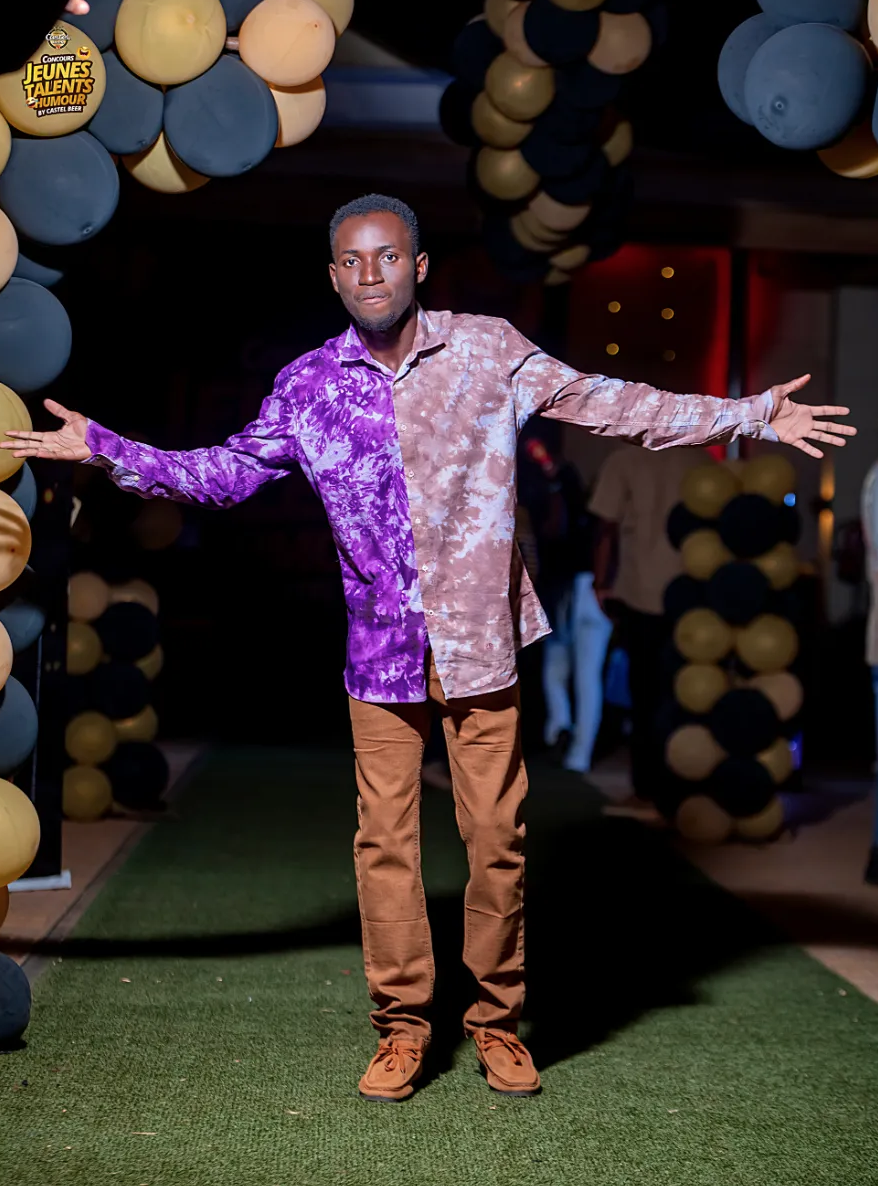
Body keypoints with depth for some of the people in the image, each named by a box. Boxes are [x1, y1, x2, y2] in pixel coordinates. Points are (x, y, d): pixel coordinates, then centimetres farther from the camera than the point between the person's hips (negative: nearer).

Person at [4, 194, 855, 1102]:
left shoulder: (486, 351, -1)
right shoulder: (309, 386, 3)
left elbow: (604, 404, 1)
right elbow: (226, 472, 13)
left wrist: (750, 415, -3)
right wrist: (103, 448, 7)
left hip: (480, 638, -1)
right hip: (382, 651, 1)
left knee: (496, 834, 1)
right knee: (384, 839, 3)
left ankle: (497, 1023, 18)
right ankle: (401, 1028, 17)